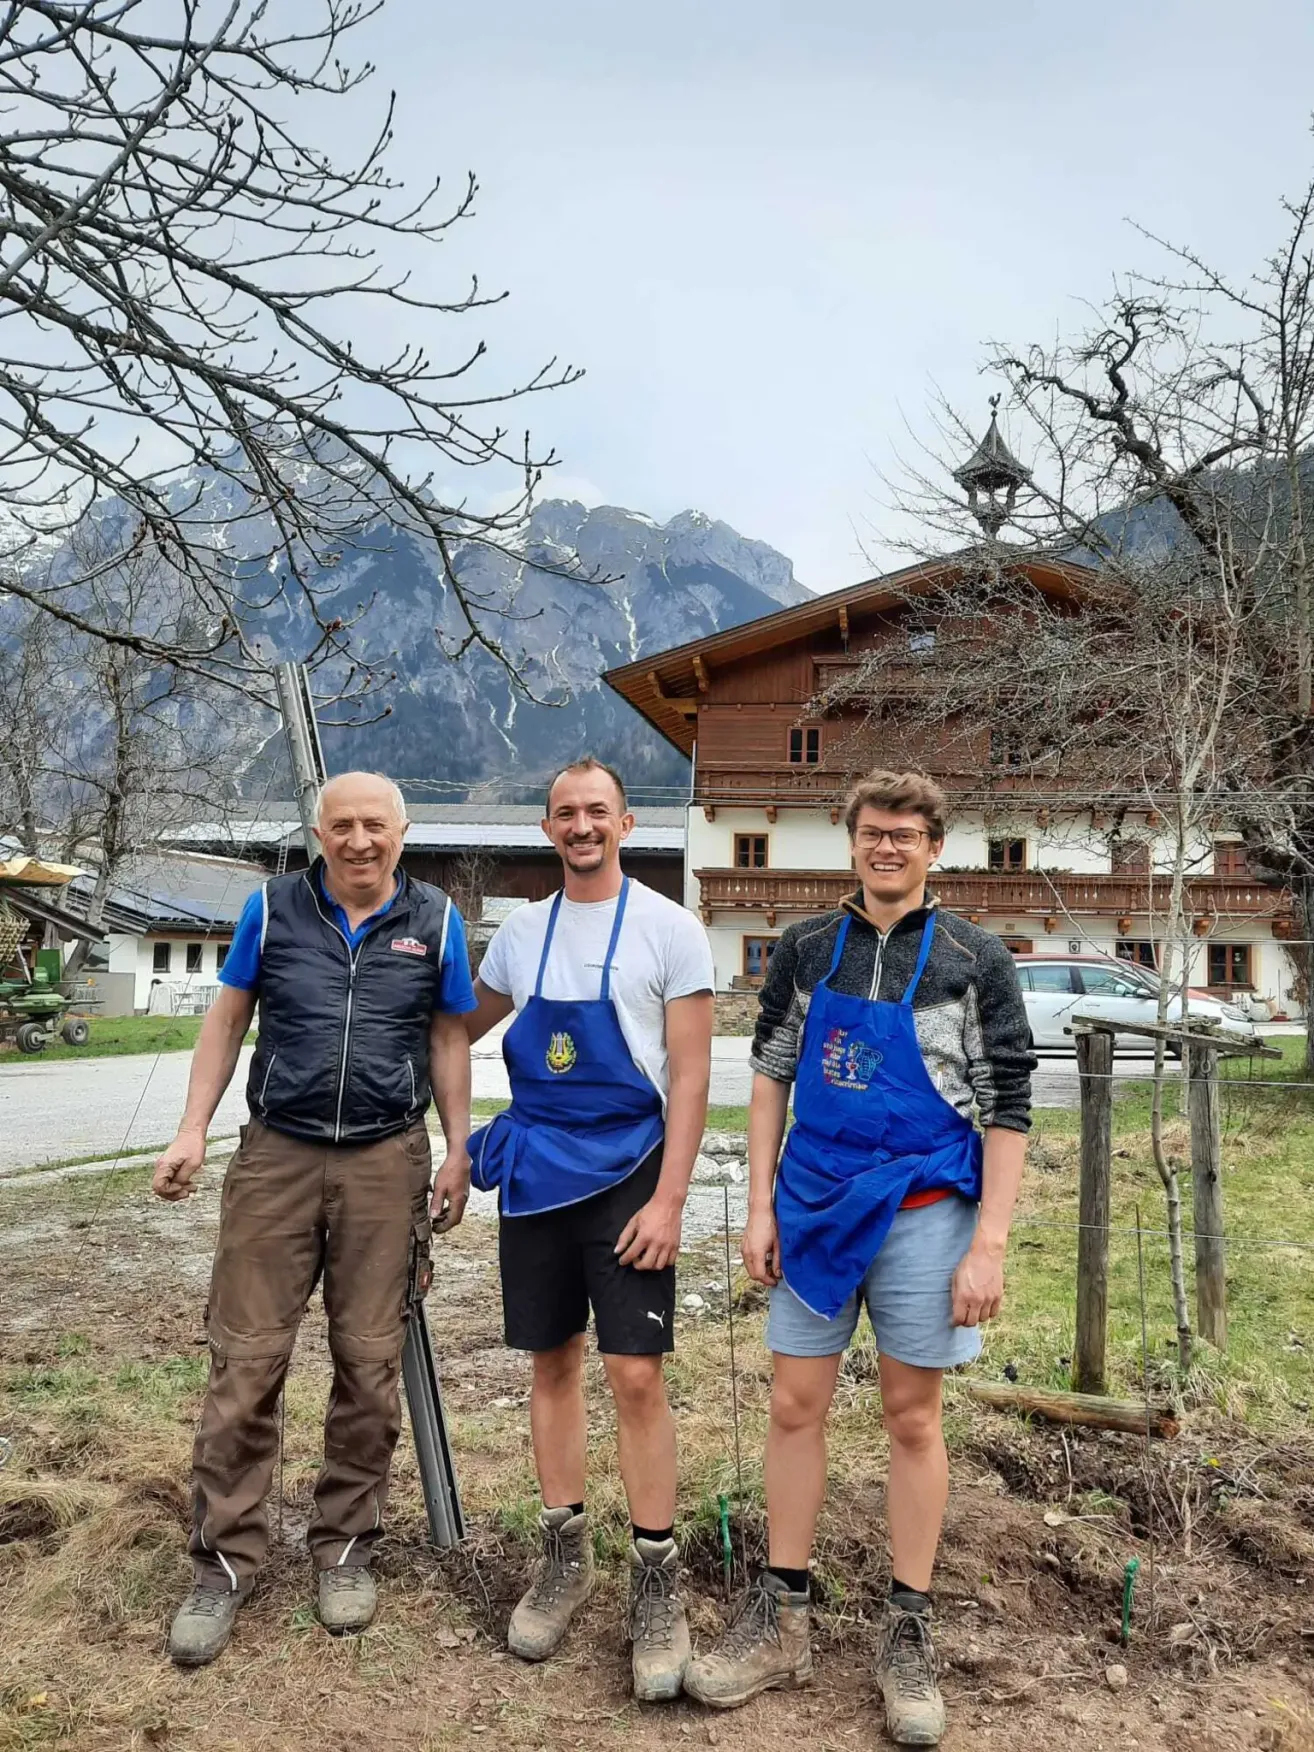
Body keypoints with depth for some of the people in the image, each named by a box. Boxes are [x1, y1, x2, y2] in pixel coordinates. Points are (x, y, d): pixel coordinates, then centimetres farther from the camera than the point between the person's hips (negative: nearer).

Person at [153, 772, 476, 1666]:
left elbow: (449, 1040, 7)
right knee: (245, 1359, 3)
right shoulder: (273, 908, 0)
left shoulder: (435, 920, 1)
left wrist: (459, 1152, 4)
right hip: (276, 1156, 0)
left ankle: (346, 1547, 26)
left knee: (369, 1361, 8)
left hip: (386, 1163, 0)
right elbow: (227, 1020, 8)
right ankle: (226, 1560, 19)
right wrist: (193, 1131, 1)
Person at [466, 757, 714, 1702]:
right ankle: (567, 1557, 29)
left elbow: (690, 1076, -9)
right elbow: (467, 1024, 24)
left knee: (636, 1374, -5)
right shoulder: (523, 931, 7)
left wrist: (668, 1199, -14)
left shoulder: (668, 929, -6)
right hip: (535, 1170, 4)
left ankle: (657, 1580, 13)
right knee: (553, 1364, 12)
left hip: (626, 1171, -4)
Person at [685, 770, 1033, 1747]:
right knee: (797, 1406, 9)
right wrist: (761, 1207, 3)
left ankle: (909, 1639, 25)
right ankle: (781, 1623, 25)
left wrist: (988, 1246, -10)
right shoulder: (807, 950, 5)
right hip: (815, 1204, 3)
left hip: (921, 1210, -3)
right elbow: (771, 1074, 8)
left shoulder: (975, 960, -4)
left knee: (913, 1419, 8)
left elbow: (1007, 1109, -5)